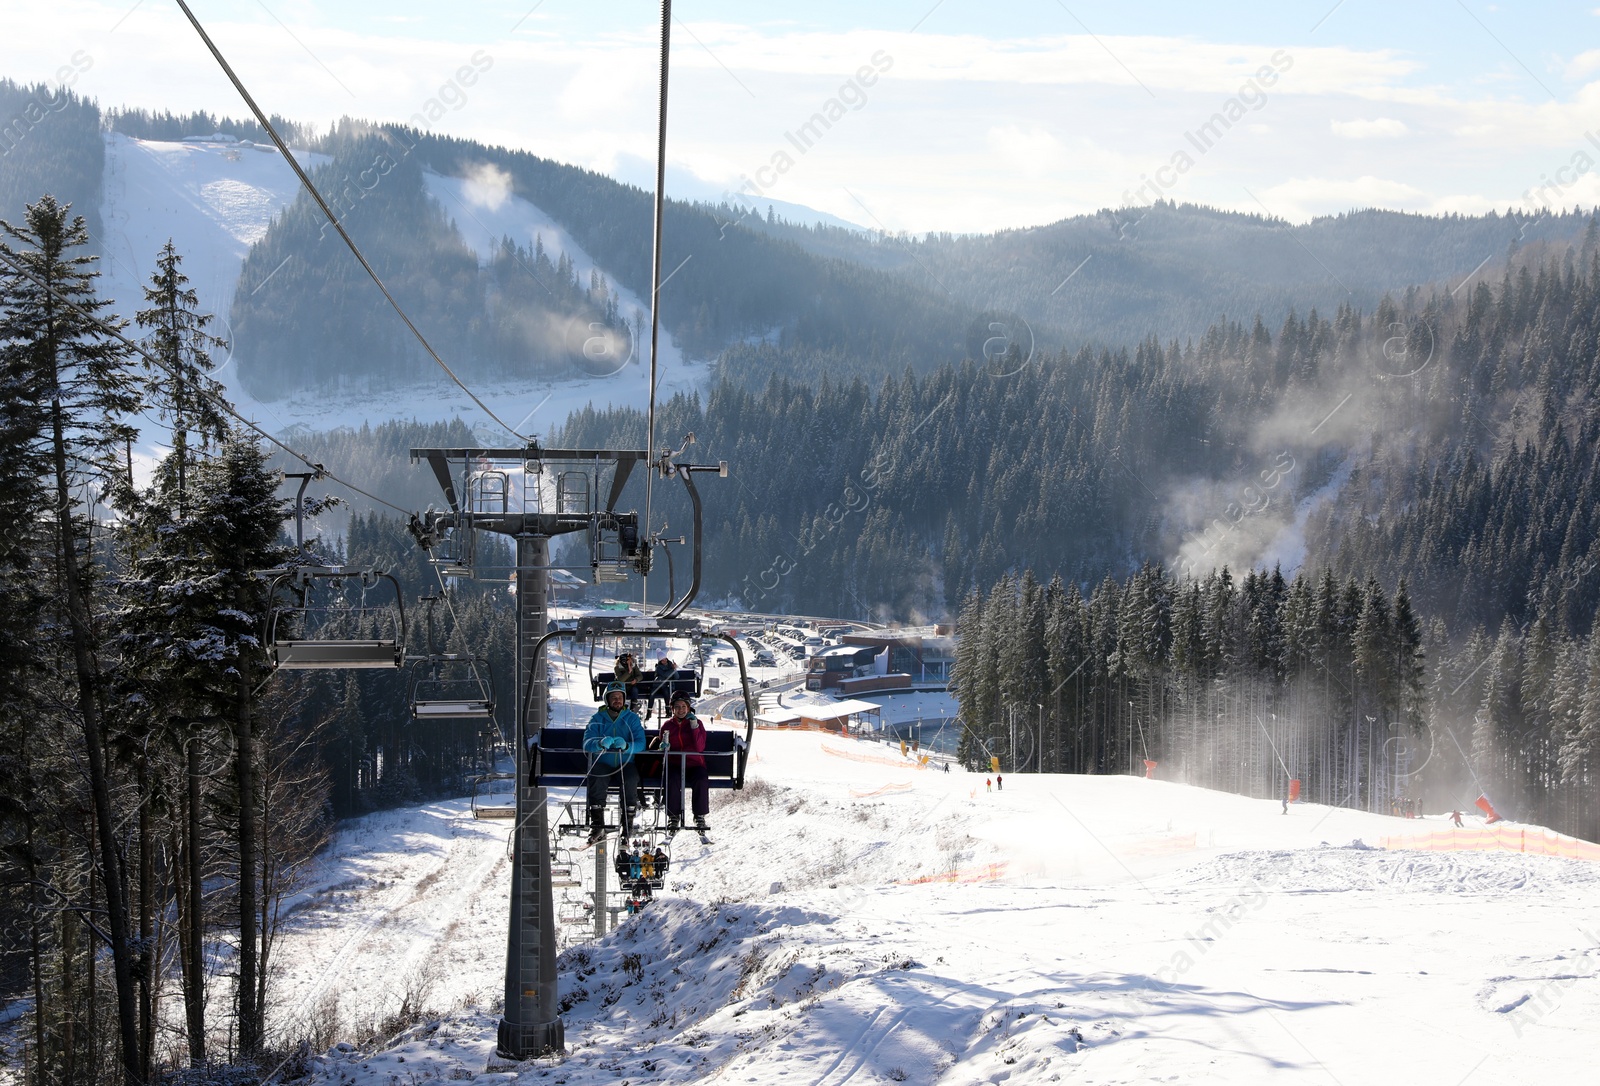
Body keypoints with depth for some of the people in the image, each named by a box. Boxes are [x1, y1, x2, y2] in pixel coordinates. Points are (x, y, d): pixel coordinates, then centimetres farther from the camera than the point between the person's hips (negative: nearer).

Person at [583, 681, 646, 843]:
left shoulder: (632, 718, 8)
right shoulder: (598, 718, 8)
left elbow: (640, 743, -3)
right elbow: (587, 743, -3)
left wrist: (626, 746, -25)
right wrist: (600, 743, -26)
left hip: (626, 763, 0)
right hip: (602, 762, 0)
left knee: (631, 780, -32)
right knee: (596, 780, -32)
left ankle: (628, 826, -26)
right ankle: (597, 826, -29)